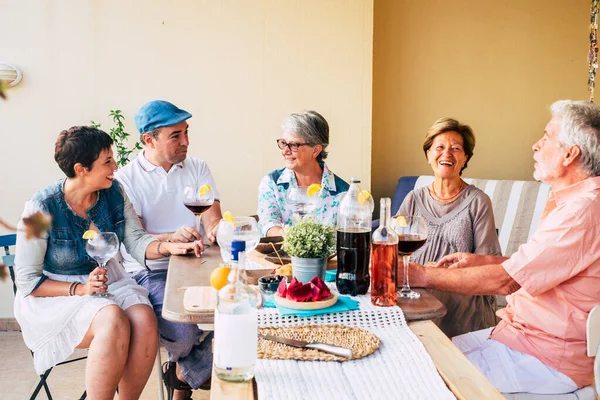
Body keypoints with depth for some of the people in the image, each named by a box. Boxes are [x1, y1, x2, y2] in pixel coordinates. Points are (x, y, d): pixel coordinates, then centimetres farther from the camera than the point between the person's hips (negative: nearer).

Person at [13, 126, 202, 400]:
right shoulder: (43, 208, -16)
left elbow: (136, 242, 1)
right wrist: (80, 289, -23)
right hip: (55, 294, -5)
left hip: (107, 279, 5)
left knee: (144, 319, -26)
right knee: (114, 322, -33)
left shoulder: (113, 192, -2)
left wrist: (169, 247, -19)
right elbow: (27, 281, -11)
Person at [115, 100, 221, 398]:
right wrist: (172, 238, -30)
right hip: (150, 270, -4)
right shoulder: (126, 178, -2)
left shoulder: (197, 169, 11)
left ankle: (182, 374, 4)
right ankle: (203, 372, 10)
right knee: (182, 330, -29)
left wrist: (216, 228, -25)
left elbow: (212, 218, 1)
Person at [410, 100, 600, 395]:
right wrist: (482, 260, 8)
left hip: (548, 359, -10)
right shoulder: (569, 201, 13)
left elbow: (505, 280, -24)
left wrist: (423, 275, -17)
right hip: (521, 331, 10)